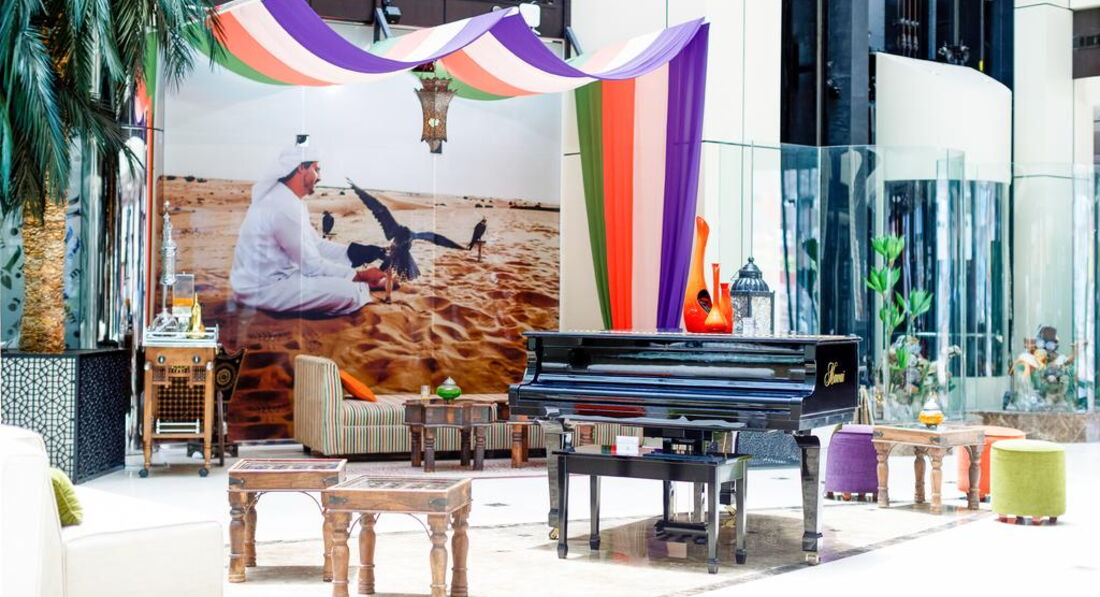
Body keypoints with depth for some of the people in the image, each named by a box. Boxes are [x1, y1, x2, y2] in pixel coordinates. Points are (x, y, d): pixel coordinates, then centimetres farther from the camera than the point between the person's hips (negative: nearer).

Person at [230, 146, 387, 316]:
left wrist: (358, 254, 5)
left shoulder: (286, 199, 9)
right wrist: (361, 275, -11)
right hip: (261, 289, -11)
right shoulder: (284, 206, -23)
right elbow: (313, 266, -20)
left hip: (272, 276, 11)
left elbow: (317, 244, 15)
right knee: (348, 293, -19)